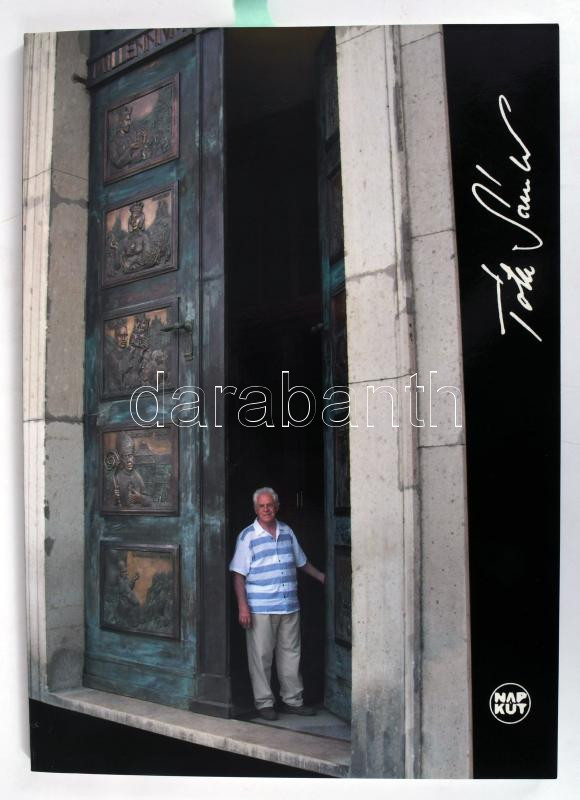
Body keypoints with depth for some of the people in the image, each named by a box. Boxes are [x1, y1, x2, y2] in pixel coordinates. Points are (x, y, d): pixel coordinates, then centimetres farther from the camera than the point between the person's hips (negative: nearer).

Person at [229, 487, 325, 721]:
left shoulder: (287, 532, 10)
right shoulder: (247, 536, -4)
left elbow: (302, 562, 23)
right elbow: (239, 574, -6)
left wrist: (323, 577, 21)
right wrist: (243, 606, -13)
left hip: (289, 606, 5)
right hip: (260, 609, -5)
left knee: (291, 653, 10)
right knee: (261, 656, 1)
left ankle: (292, 700, 21)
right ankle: (264, 703, 13)